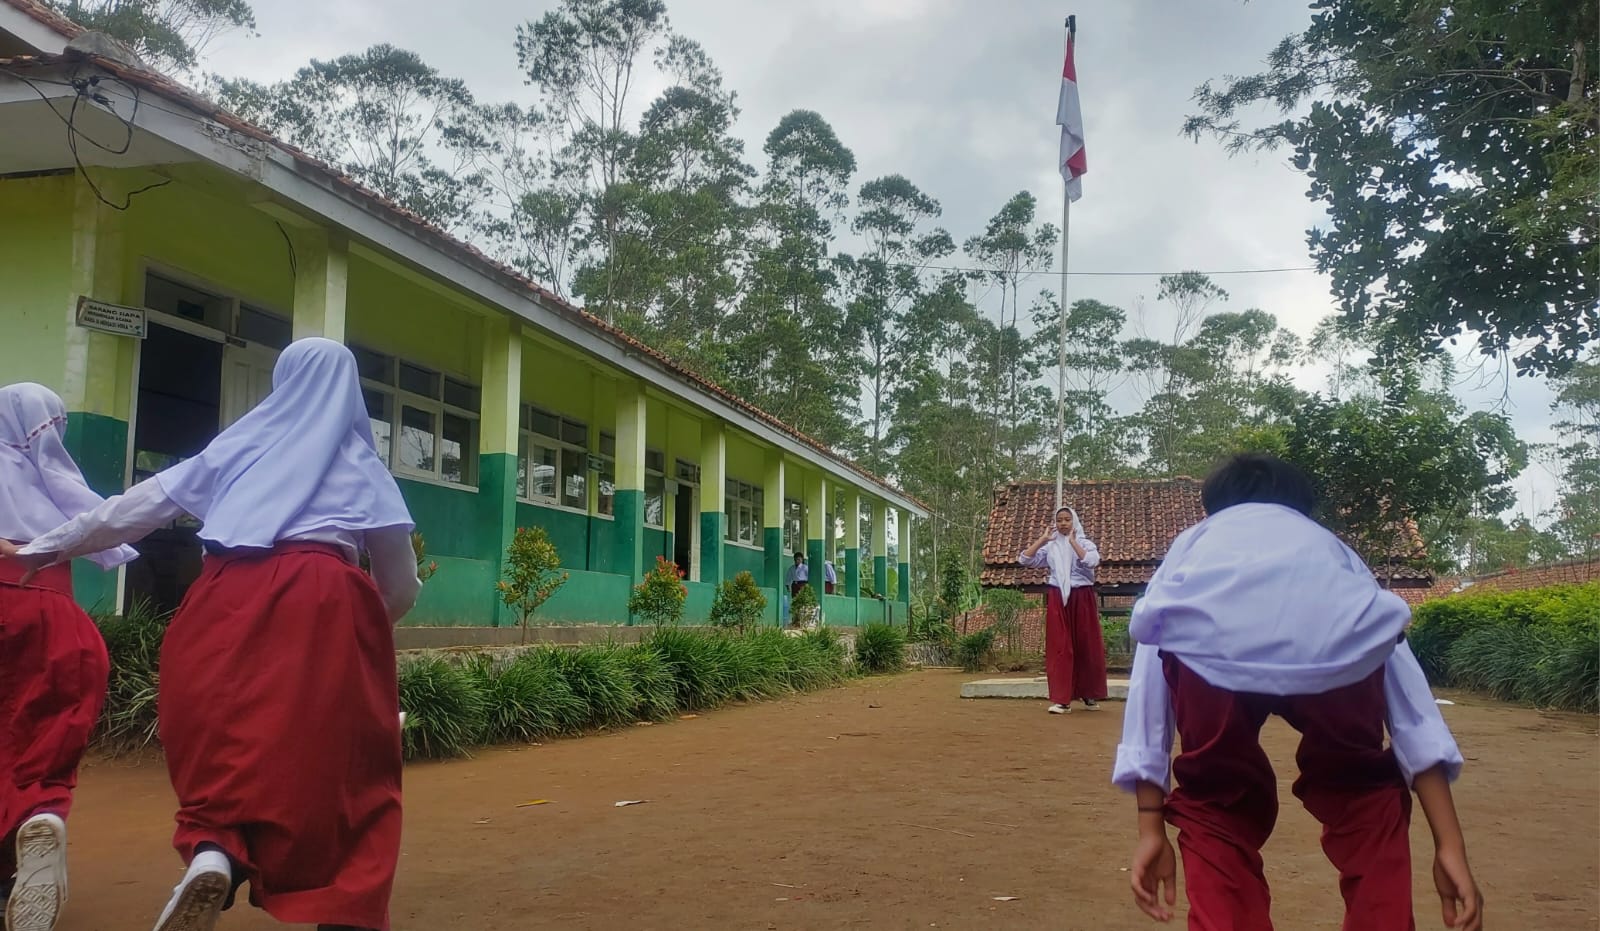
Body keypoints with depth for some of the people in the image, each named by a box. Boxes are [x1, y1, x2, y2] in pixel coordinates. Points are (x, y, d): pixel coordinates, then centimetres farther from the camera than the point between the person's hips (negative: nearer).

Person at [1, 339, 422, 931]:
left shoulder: (237, 445, 23)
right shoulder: (362, 463, 18)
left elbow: (138, 507, 24)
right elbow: (400, 584, 16)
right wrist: (370, 625, 36)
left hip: (228, 601, 2)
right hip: (323, 601, -1)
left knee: (224, 744, 8)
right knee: (329, 760, 1)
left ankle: (214, 850, -19)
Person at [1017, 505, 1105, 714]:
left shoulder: (1084, 543, 2)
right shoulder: (1050, 546, 8)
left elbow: (1092, 561, -19)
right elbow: (1025, 560, 1)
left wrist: (1072, 542, -16)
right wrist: (1042, 539, -2)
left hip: (1082, 598, -1)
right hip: (1058, 599, 1)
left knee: (1086, 646, 6)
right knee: (1059, 647, -4)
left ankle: (1090, 695, 21)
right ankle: (1061, 699, -6)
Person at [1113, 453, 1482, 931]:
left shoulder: (1191, 545, 41)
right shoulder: (1335, 548, 42)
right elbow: (1411, 707, 33)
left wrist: (1151, 829, 32)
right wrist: (1450, 845, 30)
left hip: (1208, 644, -1)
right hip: (1340, 643, 1)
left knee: (1216, 809, 27)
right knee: (1366, 799, 31)